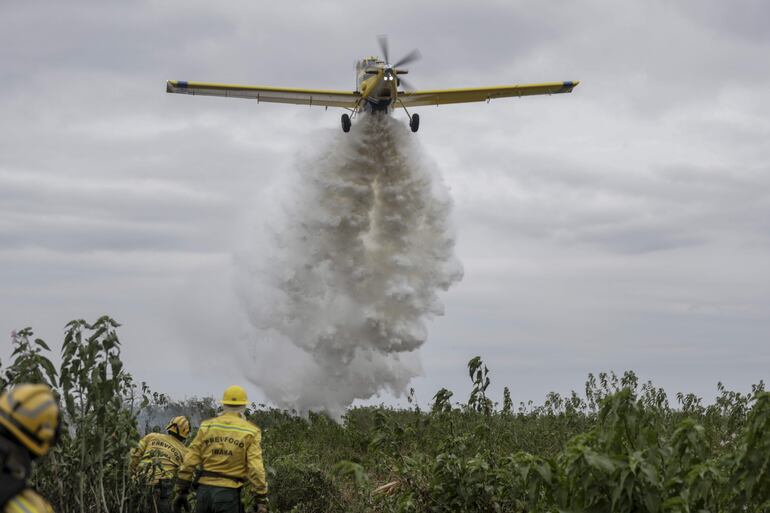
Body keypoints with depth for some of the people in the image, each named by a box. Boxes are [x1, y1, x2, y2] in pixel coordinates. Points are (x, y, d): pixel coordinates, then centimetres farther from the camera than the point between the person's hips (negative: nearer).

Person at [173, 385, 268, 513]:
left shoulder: (206, 427, 8)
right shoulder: (250, 432, 0)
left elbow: (189, 462, 4)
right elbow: (256, 469, -8)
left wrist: (181, 492, 10)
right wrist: (261, 500, -6)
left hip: (204, 489, 3)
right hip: (229, 492, -3)